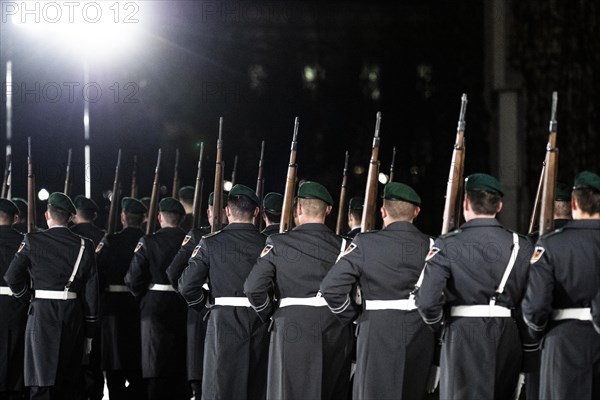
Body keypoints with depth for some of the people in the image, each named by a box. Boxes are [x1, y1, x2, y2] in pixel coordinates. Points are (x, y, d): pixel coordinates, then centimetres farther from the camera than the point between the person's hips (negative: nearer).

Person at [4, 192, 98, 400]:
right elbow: (91, 291, 2)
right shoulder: (84, 245, 2)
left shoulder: (33, 242, -4)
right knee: (70, 382, 12)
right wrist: (89, 333, 9)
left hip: (42, 313, -2)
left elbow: (12, 277, -7)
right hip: (73, 314, 2)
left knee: (42, 382, -3)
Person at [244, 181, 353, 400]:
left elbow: (254, 287, -7)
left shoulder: (278, 244, -1)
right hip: (335, 330, 2)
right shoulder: (342, 245, 2)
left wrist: (269, 314, 8)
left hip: (293, 328, -2)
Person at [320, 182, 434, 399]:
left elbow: (331, 287, -11)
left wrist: (350, 316, 4)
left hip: (377, 331, -3)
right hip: (421, 334, 3)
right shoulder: (430, 245, 0)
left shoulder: (365, 243, -6)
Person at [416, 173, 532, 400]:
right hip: (508, 337, 3)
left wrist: (439, 324, 6)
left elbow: (427, 301, -14)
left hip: (464, 337, -3)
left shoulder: (448, 245, -7)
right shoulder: (520, 246, 1)